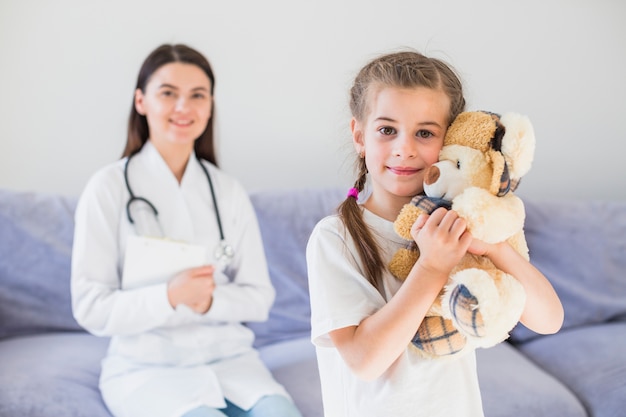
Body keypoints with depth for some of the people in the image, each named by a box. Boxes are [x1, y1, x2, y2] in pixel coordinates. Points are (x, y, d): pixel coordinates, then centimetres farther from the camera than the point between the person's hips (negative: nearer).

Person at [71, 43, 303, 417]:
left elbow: (260, 297, 6)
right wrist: (170, 297, -22)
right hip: (146, 367, -2)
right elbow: (91, 309, -7)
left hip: (229, 356, 3)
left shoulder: (229, 192, 6)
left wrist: (212, 300, -15)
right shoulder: (108, 188, -4)